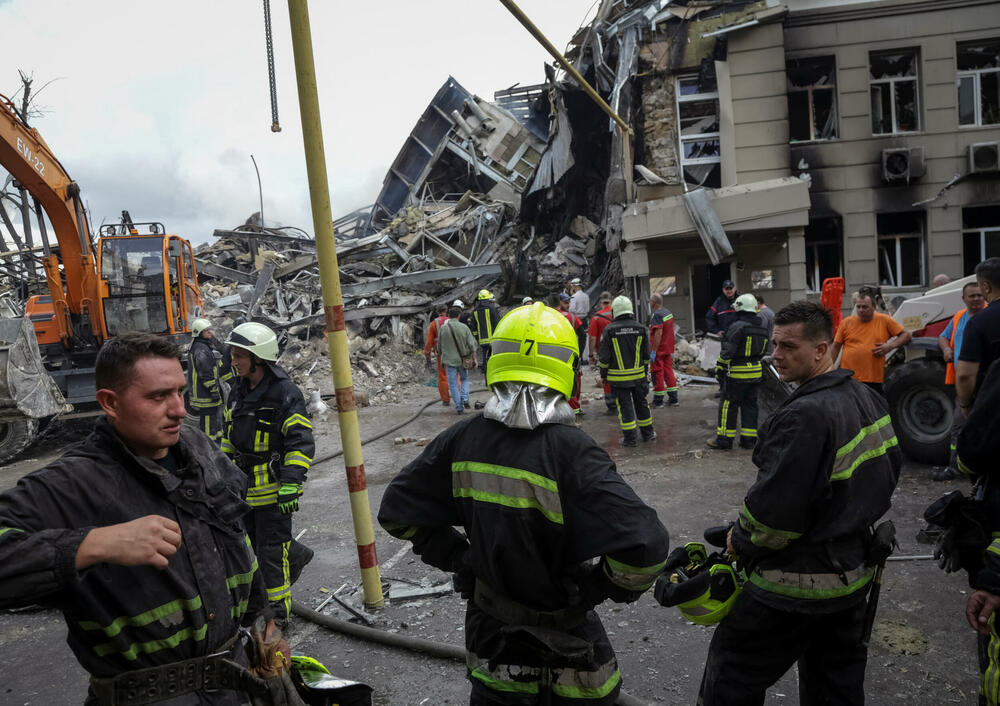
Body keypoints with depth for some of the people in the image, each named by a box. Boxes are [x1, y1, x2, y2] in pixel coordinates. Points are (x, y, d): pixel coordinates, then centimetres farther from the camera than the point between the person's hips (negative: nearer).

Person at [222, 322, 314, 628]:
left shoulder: (286, 393, -16)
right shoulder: (239, 392, 9)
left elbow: (301, 443, -18)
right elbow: (229, 436, 22)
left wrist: (290, 485, -23)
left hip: (274, 487, -8)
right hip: (246, 484, 8)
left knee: (271, 550, 0)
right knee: (252, 540, 18)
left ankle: (277, 611, 14)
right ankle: (296, 554, 43)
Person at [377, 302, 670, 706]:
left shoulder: (462, 439, -13)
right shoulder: (570, 452, -28)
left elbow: (397, 511, -1)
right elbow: (645, 546, -35)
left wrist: (458, 559, 2)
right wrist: (597, 587, -16)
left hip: (488, 630, 4)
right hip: (562, 641, -3)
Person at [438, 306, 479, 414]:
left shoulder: (443, 328, -5)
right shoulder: (464, 327, -5)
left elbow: (439, 346, 4)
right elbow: (471, 345, -6)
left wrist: (441, 359, 18)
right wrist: (474, 359, 3)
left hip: (449, 360, -1)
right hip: (462, 360, 1)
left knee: (453, 384, 5)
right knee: (464, 379, 22)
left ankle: (459, 408, 3)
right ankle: (464, 398, 2)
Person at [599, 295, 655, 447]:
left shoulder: (609, 330, -10)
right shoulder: (640, 328, 0)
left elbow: (604, 356, -7)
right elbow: (646, 354, 8)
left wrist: (603, 374, 4)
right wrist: (646, 371, 20)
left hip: (618, 377, -3)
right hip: (638, 375, 3)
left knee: (624, 406, 2)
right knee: (641, 403, 16)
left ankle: (630, 438, 3)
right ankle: (648, 433, 26)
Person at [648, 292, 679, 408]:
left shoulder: (656, 315, -19)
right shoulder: (668, 312, 10)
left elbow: (658, 333, -25)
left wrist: (653, 351, -23)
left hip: (658, 350, -8)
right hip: (668, 349, 8)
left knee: (657, 374, 0)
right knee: (669, 372, 12)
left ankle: (658, 401, 7)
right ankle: (673, 399, 14)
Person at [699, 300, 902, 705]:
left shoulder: (805, 417, -27)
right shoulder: (869, 399, 3)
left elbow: (774, 508, -27)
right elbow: (888, 471, 15)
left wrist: (738, 542, -9)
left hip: (797, 582, -9)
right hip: (854, 571, 9)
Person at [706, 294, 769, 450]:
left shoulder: (737, 326, -15)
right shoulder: (762, 329, 11)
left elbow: (727, 351, -17)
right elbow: (762, 351, 17)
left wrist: (719, 367, -8)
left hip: (737, 373, -7)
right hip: (756, 372, 7)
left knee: (728, 405, 0)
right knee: (750, 405, 13)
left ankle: (724, 439, 3)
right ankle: (749, 439, 15)